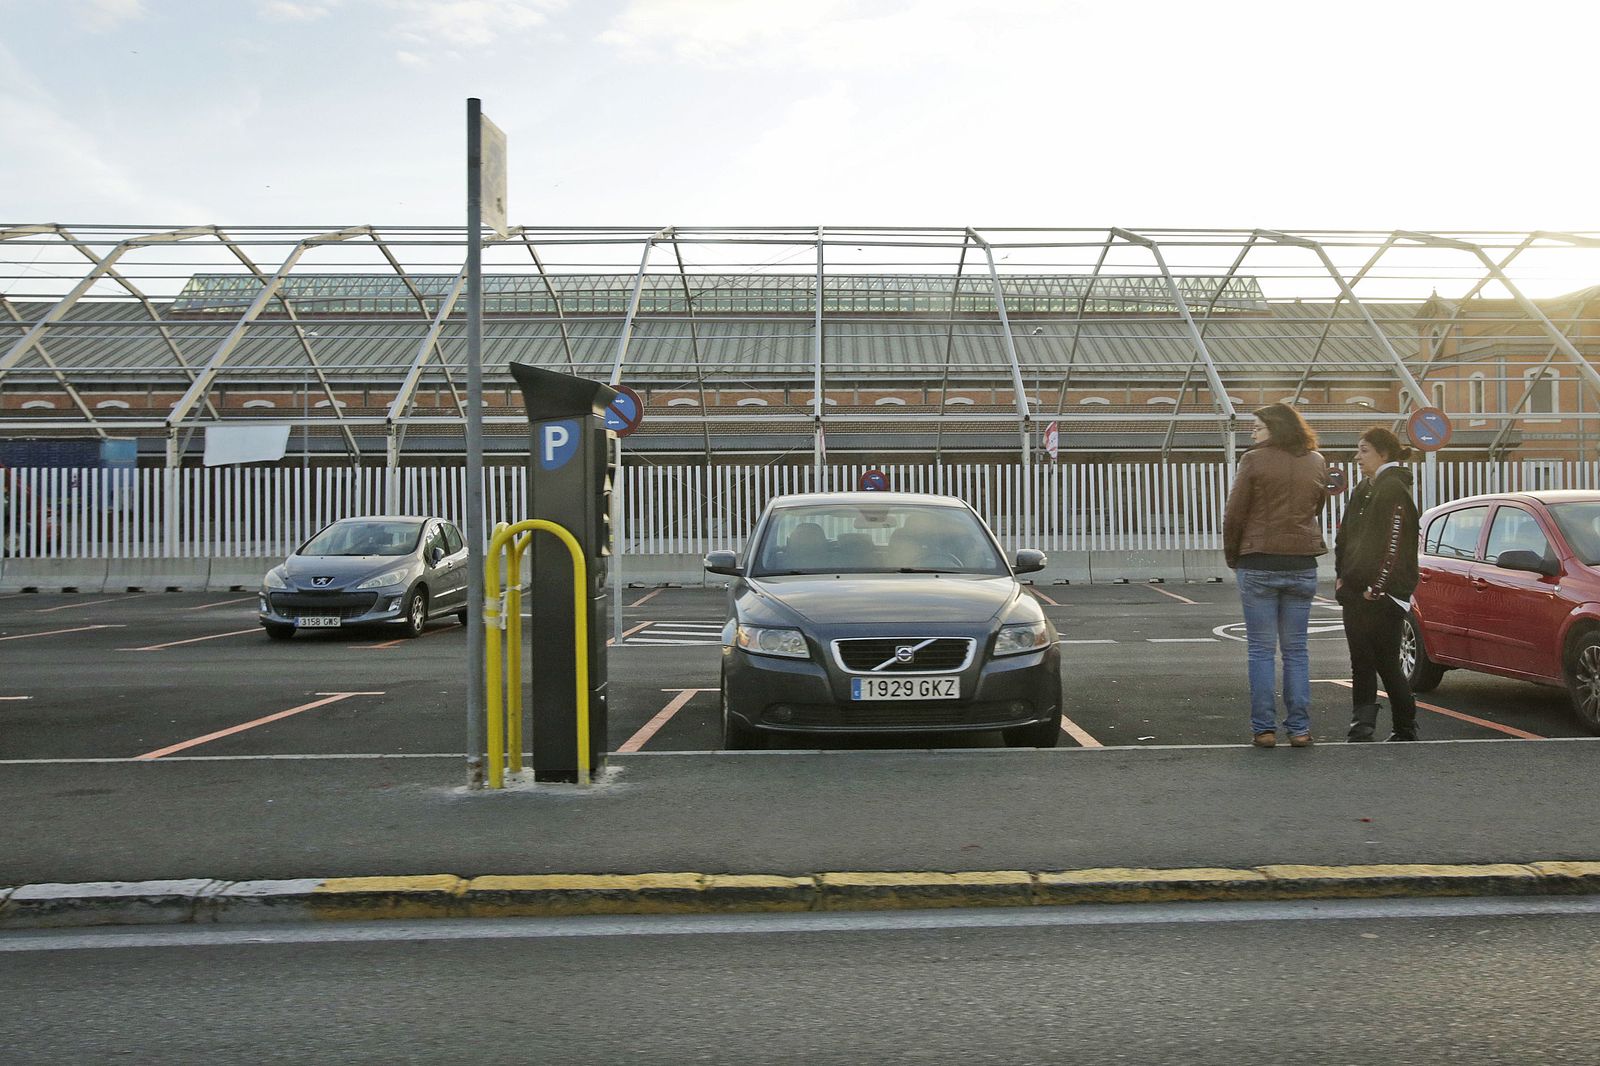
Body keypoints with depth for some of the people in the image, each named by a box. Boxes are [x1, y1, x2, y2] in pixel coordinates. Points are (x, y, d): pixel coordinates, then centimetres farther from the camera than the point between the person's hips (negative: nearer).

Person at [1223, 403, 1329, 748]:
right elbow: (1317, 507, 19)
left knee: (1262, 651, 3)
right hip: (1302, 564, 4)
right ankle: (1299, 728, 10)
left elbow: (1234, 515, -8)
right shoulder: (1316, 462, 7)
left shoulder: (1254, 460, -8)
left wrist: (1233, 560, 3)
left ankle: (1264, 728, 4)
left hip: (1259, 564, -4)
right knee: (1295, 650, 10)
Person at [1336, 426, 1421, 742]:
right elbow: (1344, 536, 19)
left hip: (1383, 595, -9)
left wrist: (1377, 587, -18)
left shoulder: (1394, 490, -12)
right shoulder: (1363, 490, 16)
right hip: (1355, 591, 9)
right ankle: (1361, 728, 14)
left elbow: (1394, 545, -18)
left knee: (1386, 663, -2)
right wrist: (1342, 576, 10)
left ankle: (1406, 730, 11)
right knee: (1361, 662, 9)